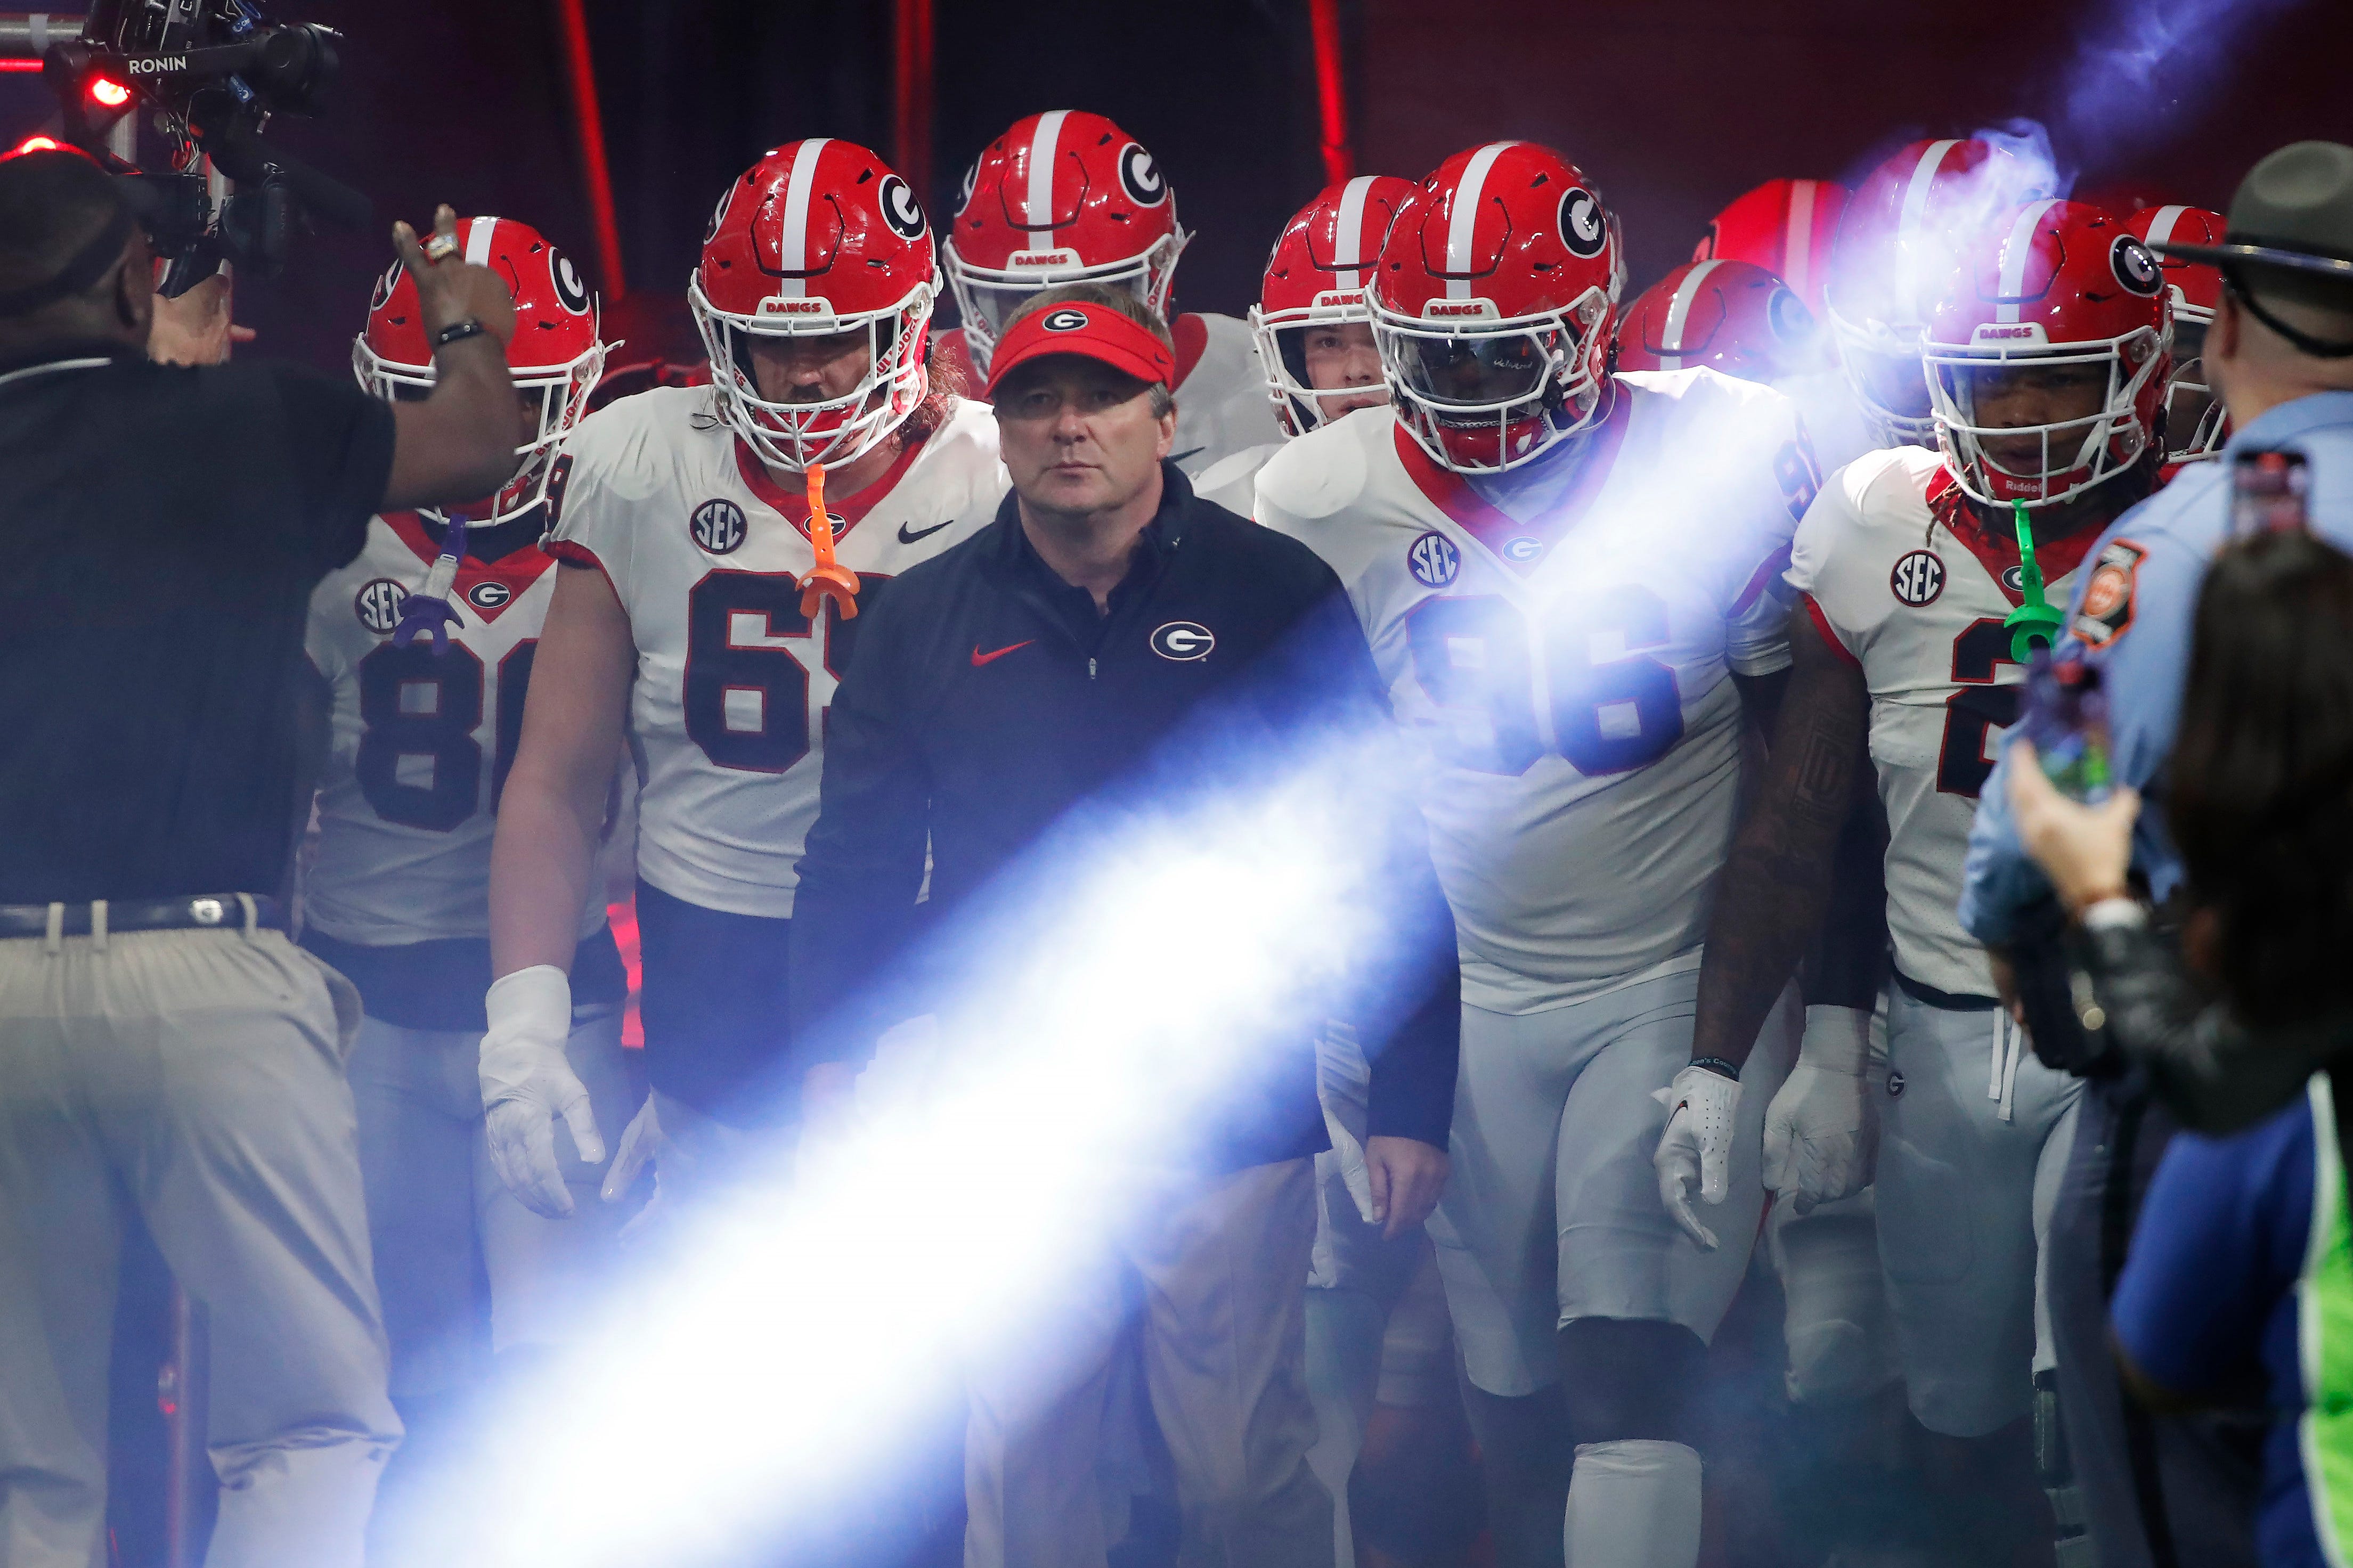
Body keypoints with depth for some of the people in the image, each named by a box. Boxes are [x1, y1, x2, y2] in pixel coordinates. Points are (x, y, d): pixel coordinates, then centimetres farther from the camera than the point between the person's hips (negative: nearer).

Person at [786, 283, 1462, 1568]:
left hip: (1232, 1114, -2)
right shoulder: (928, 622, 5)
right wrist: (833, 1075, 6)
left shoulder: (1273, 596, -1)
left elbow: (1384, 856, 0)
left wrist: (1409, 1103, -3)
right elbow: (856, 867, 13)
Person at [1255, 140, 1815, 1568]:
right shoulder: (1321, 504, -5)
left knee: (1632, 1379, -14)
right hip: (1469, 999, 3)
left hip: (1683, 981, -3)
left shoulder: (1730, 461, -11)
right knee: (1512, 1395, 9)